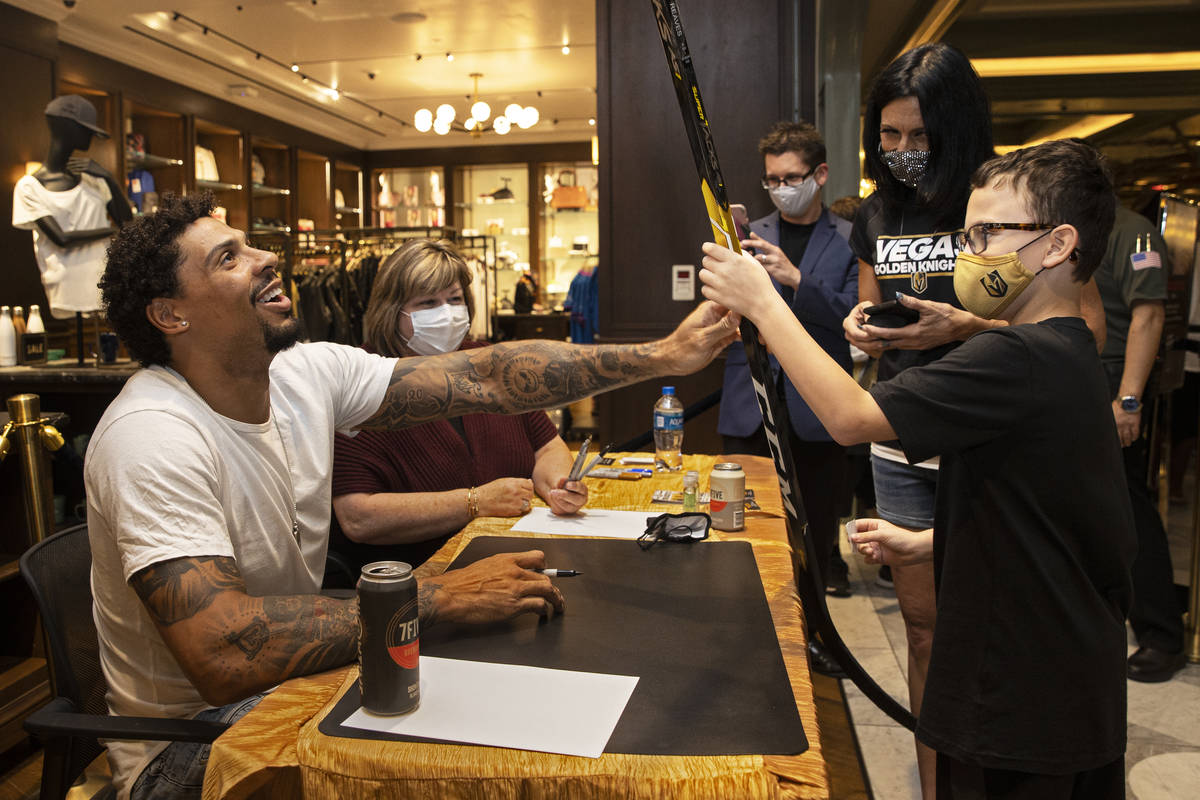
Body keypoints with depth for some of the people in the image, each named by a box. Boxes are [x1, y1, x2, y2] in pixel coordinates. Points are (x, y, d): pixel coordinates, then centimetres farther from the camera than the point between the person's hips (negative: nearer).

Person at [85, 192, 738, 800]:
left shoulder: (307, 374, -5)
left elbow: (485, 378, -10)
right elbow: (222, 654, -35)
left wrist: (665, 354, -15)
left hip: (292, 670, 7)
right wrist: (438, 597, -32)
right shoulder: (152, 437, -26)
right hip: (187, 737, -6)